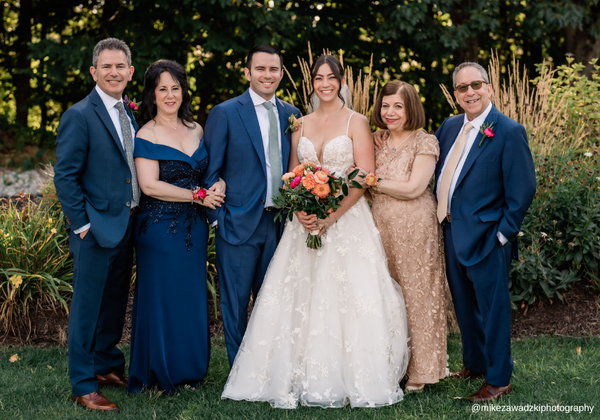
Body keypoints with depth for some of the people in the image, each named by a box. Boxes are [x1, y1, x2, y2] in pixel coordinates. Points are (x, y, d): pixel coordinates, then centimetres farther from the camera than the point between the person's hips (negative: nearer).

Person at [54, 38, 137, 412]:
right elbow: (65, 177, -13)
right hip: (96, 229, -7)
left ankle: (108, 366, 33)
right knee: (87, 307, 1)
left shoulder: (129, 115, 12)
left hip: (126, 226, 8)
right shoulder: (79, 116, -11)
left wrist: (137, 217, 9)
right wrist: (82, 224, -15)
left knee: (115, 304, 18)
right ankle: (84, 386, 10)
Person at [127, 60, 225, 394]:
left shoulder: (196, 130, 10)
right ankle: (159, 373, 15)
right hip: (160, 227, -5)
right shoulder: (146, 135, -8)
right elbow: (150, 185, -16)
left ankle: (190, 368, 23)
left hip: (195, 228, 6)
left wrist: (219, 185, -6)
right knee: (162, 297, 2)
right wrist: (198, 195, -14)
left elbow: (211, 171, 18)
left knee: (193, 297, 10)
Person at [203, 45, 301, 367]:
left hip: (280, 223, 4)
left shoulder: (292, 115, 9)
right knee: (236, 301, 3)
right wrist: (218, 217, -9)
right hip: (239, 222, -4)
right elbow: (209, 171, -3)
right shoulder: (225, 113, -3)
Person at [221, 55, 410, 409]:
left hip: (348, 221, -4)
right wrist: (300, 210, -7)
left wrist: (331, 216, -16)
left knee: (348, 297, -8)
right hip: (307, 221, 4)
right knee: (302, 298, 0)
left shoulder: (356, 123, 0)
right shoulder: (302, 125, 13)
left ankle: (352, 380, 1)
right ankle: (306, 378, 8)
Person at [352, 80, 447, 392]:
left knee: (417, 294, 2)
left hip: (416, 228, -5)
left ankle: (420, 370, 13)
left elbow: (413, 188, -16)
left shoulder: (425, 143, -6)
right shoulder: (378, 144, 12)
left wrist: (369, 180, -12)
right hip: (381, 226, 5)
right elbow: (367, 188, 17)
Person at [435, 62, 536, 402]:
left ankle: (499, 380, 16)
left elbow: (524, 188, -14)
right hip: (452, 233, 7)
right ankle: (474, 364, 37)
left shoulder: (508, 131, -13)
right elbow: (441, 173, 19)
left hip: (485, 237, -7)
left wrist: (504, 232, -13)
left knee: (492, 308, 3)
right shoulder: (450, 127, 7)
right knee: (465, 306, 20)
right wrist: (442, 215, 8)